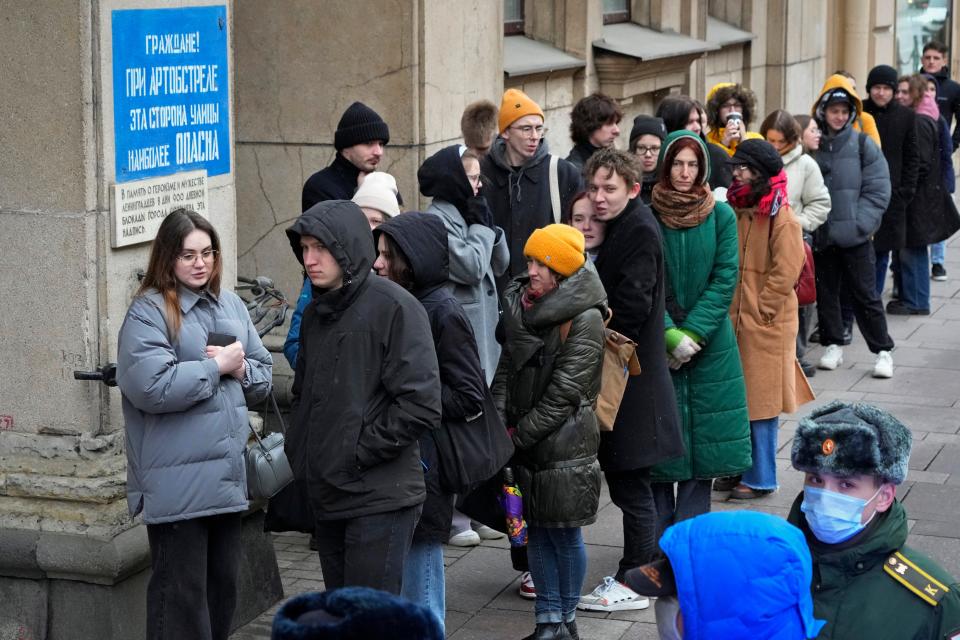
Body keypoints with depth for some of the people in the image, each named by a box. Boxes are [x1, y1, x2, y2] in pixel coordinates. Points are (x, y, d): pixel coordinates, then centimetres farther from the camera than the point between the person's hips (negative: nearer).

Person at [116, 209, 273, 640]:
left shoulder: (229, 305, 13)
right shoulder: (148, 312, -9)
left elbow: (263, 376, 15)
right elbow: (151, 387, -22)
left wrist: (241, 369, -7)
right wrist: (216, 366, -14)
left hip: (227, 473, 7)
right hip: (177, 486, -7)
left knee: (224, 584, 16)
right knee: (182, 593, 0)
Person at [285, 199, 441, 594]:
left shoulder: (394, 307, -12)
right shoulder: (315, 313, 14)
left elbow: (421, 405, -18)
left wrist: (360, 452, -15)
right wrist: (299, 450, 9)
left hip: (380, 498, -8)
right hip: (326, 497, 8)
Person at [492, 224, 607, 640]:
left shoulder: (585, 318, -14)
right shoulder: (518, 305, 6)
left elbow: (563, 393, -15)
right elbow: (505, 370, 7)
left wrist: (519, 435, -11)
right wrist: (500, 426, -5)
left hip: (566, 442, -6)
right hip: (527, 445, 6)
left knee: (565, 531, 4)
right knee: (537, 530, 10)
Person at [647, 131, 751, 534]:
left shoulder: (720, 215, 0)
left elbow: (725, 278, -4)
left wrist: (693, 333, -12)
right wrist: (669, 335, -14)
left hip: (710, 345, 1)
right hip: (656, 345, -1)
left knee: (703, 437, 3)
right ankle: (658, 541, 10)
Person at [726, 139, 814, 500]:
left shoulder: (782, 220, -13)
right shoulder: (738, 213, 10)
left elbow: (785, 274, -16)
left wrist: (756, 313, -14)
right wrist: (732, 311, 9)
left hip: (766, 327, -7)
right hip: (736, 322, 7)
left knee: (761, 402, 0)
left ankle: (760, 479, 8)